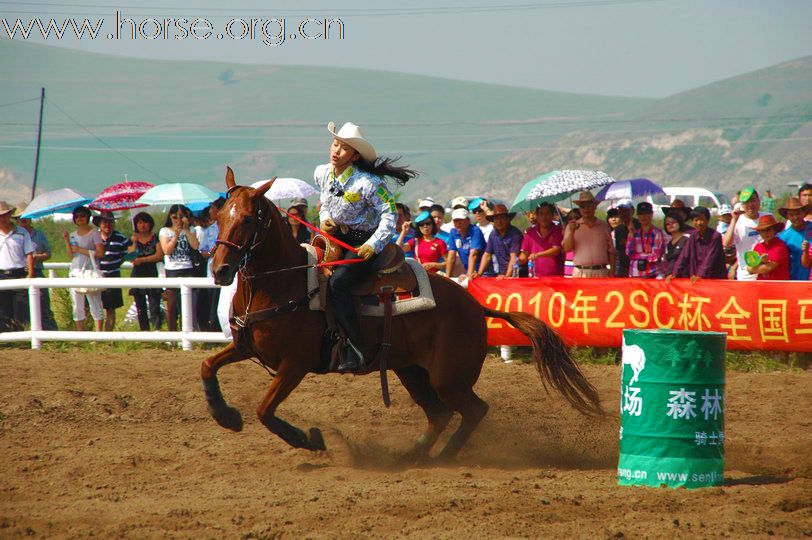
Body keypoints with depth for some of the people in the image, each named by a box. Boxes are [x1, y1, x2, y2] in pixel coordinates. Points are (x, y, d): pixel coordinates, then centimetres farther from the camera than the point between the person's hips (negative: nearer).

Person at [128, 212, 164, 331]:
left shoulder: (155, 238, 3)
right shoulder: (133, 239, 11)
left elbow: (159, 255, -8)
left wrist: (142, 260, -13)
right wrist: (134, 243, -8)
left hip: (152, 275, -4)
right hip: (137, 275, 4)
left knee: (154, 306, -14)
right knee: (140, 307, 5)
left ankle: (157, 329, -21)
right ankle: (144, 331, 9)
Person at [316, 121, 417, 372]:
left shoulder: (367, 183, -20)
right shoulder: (322, 174, 1)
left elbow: (390, 215, -17)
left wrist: (373, 245, -26)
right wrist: (325, 218, -3)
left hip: (364, 242, -8)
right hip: (337, 236, 8)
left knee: (337, 282, -28)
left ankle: (356, 349, -27)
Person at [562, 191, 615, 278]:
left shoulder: (603, 226, 12)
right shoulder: (572, 226, 9)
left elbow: (611, 251, 13)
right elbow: (567, 248, -1)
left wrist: (612, 271, 3)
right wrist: (571, 232, -16)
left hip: (601, 273, 1)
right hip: (581, 273, -1)